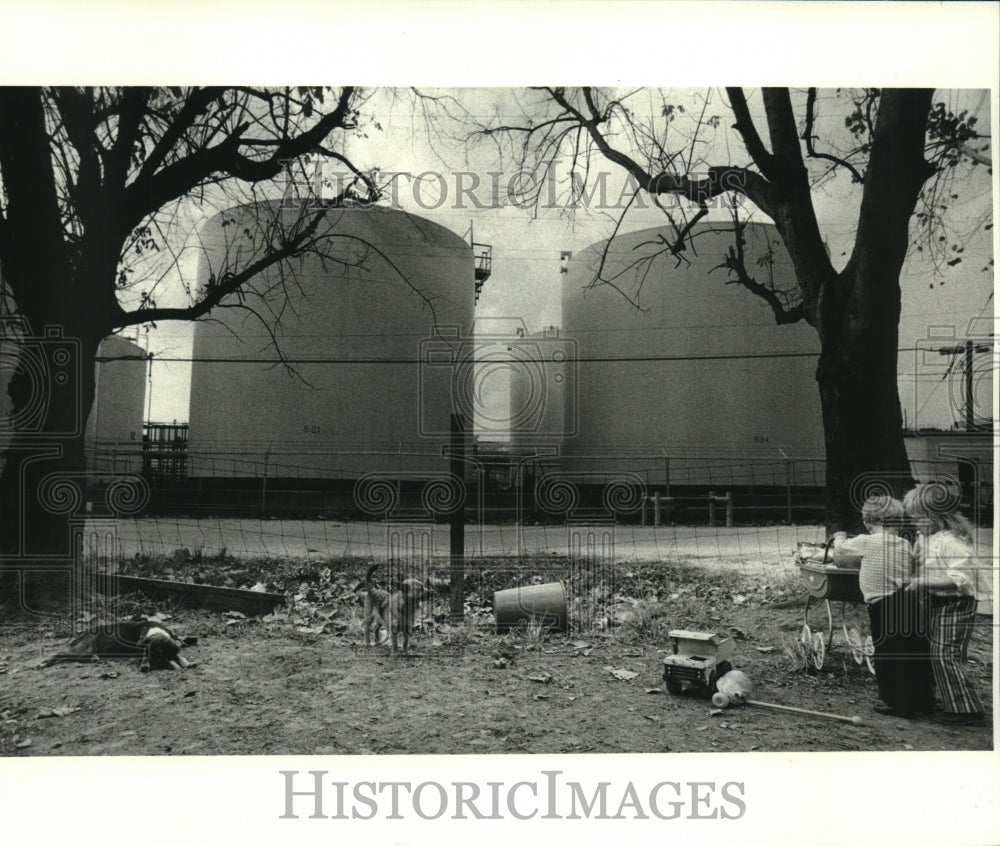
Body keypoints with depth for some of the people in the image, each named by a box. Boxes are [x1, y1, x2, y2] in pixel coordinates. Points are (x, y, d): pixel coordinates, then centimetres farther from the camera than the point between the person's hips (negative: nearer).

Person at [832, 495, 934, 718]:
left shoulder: (866, 543, -7)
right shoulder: (905, 545, 7)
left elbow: (840, 550, 8)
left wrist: (839, 538, 31)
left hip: (884, 607, -6)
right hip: (910, 603, 6)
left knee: (887, 655, 7)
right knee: (916, 653, 16)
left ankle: (898, 703, 14)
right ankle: (923, 701, 28)